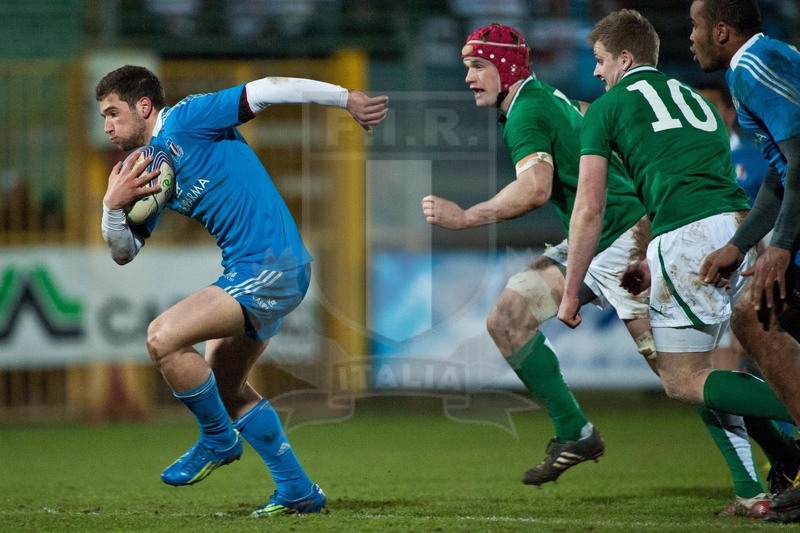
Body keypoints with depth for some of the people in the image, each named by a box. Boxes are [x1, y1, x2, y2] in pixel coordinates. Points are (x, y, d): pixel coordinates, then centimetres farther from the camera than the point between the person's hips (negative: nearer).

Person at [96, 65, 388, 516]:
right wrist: (113, 205, -1)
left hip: (272, 266, -10)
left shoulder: (185, 120, -8)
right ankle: (297, 491, 25)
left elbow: (268, 90, -10)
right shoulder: (149, 173, 17)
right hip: (250, 273, 10)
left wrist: (347, 98, -10)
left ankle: (219, 439, 1)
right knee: (226, 385, 18)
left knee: (164, 338, -19)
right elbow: (124, 252, 18)